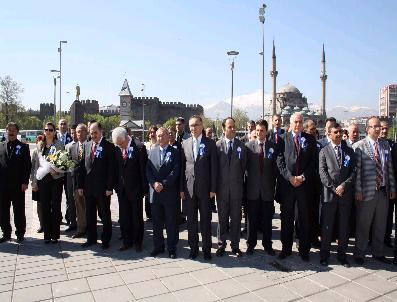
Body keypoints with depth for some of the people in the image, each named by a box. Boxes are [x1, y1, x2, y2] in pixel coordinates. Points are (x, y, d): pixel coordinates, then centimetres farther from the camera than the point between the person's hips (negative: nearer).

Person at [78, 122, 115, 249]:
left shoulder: (109, 146, -7)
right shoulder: (86, 145, 9)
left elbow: (111, 168, -9)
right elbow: (82, 166, 10)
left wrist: (109, 187, -14)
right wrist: (80, 185, 5)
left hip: (102, 187, -5)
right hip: (88, 187, 5)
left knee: (105, 215, 7)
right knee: (89, 215, 14)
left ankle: (105, 240, 20)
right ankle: (91, 238, 28)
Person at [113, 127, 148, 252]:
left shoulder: (139, 147, -12)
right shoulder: (117, 149, 4)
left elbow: (144, 169, -11)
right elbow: (117, 169, 12)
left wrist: (144, 189, -12)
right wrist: (117, 186, 8)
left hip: (135, 189, -5)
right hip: (122, 189, 5)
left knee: (137, 217, 8)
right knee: (124, 217, 12)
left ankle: (137, 242, 23)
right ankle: (127, 241, 26)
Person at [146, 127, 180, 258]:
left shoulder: (175, 152, 0)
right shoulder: (152, 152, 11)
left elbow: (175, 171, -8)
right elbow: (148, 170, 5)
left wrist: (163, 184, -15)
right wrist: (154, 183, -11)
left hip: (170, 192, -3)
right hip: (155, 192, 4)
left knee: (171, 222, 6)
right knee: (157, 222, 12)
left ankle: (172, 247, 18)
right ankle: (158, 246, 26)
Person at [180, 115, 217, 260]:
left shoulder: (210, 143, -1)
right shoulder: (185, 143, 6)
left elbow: (213, 167, -3)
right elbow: (182, 167, 6)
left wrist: (213, 189, -7)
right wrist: (181, 188, 3)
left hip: (205, 187, -2)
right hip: (189, 187, 3)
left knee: (205, 220, 7)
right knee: (191, 220, 11)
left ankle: (206, 249, 21)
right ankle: (193, 248, 25)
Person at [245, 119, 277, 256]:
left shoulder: (273, 146, 3)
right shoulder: (248, 146, 1)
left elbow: (276, 166, 4)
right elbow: (245, 165, 2)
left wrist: (273, 183, 1)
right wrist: (249, 178, -2)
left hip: (268, 188, 1)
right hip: (253, 188, -1)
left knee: (267, 219, 9)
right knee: (252, 219, 8)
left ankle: (267, 245, 25)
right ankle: (251, 244, 23)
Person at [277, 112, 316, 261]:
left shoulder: (310, 139, 7)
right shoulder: (283, 138, 3)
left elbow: (313, 161, 2)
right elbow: (280, 161, -2)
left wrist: (303, 177, -9)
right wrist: (290, 177, -11)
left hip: (305, 183, 1)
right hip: (286, 183, -1)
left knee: (305, 218, 8)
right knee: (286, 217, 7)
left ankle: (304, 250, 21)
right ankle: (286, 248, 20)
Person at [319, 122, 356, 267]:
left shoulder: (349, 151, 11)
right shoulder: (324, 151, 3)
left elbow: (353, 171, 3)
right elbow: (322, 172, -4)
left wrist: (344, 185, -10)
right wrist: (334, 188, -13)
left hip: (346, 194, 3)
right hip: (329, 194, -2)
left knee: (344, 227, 10)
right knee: (327, 227, 4)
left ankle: (342, 255, 23)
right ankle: (324, 255, 17)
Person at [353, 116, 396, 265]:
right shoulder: (358, 146, -8)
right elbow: (356, 170, -11)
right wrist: (358, 191, -14)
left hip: (384, 191, 5)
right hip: (367, 192, -5)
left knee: (380, 225, 16)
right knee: (363, 226, 4)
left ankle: (378, 253, 32)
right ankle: (359, 254, 20)